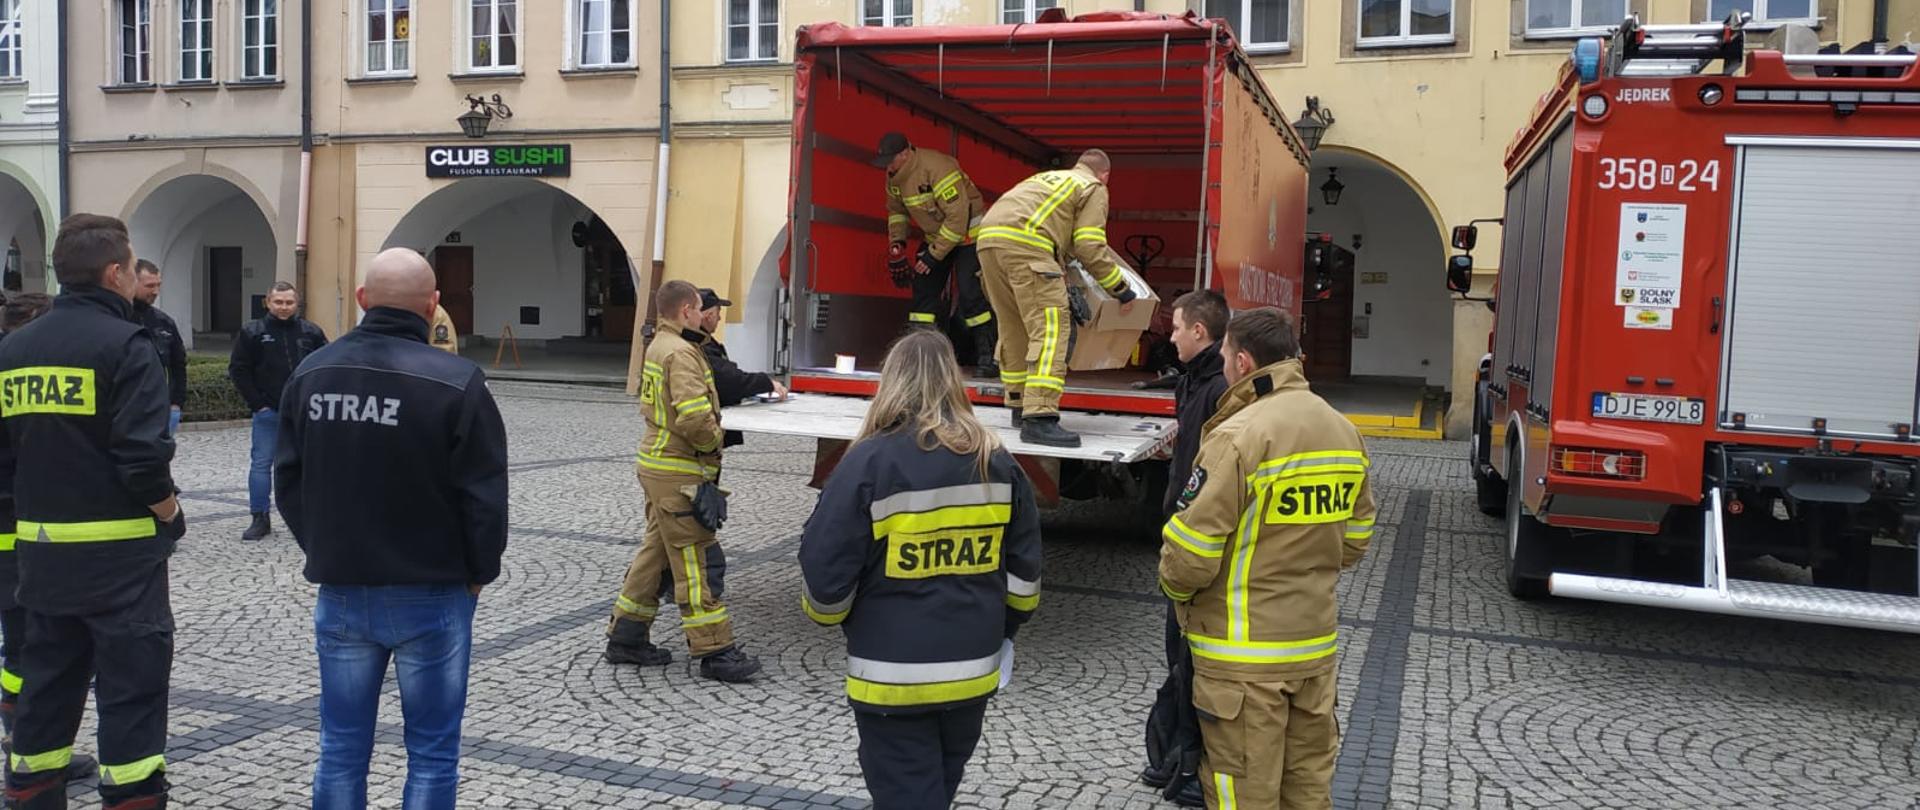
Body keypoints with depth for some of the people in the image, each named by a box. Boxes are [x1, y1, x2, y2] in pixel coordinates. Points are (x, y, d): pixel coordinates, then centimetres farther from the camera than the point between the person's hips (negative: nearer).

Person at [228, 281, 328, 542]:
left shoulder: (311, 332, 3)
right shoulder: (252, 332, -1)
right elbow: (238, 370, 0)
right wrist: (257, 403, -6)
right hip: (267, 412, -1)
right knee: (261, 464, 2)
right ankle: (260, 519, 9)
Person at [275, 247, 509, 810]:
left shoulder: (311, 373, 2)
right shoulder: (457, 383, -16)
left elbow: (288, 480, 9)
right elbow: (485, 497, -14)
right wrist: (479, 573, 2)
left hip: (340, 593, 5)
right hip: (431, 595, -5)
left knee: (341, 749, 15)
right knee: (432, 753, 7)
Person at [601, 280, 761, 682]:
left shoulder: (658, 346, 13)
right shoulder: (681, 352, -19)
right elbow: (695, 415, -30)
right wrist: (713, 442, -10)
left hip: (658, 464, 10)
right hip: (679, 473, -10)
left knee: (656, 550, 18)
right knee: (696, 560, -4)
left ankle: (626, 636, 26)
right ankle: (715, 652, 3)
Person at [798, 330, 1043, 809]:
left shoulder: (871, 461, -15)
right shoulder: (996, 462, 0)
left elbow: (825, 569, -12)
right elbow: (1024, 571, 7)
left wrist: (828, 613, 9)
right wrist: (1001, 632, 22)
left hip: (894, 677, -5)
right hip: (972, 671, 5)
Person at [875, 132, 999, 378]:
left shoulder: (937, 168, -31)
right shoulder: (895, 176, -4)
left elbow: (958, 217, -30)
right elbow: (896, 209, 14)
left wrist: (934, 255, -25)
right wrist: (896, 243, -1)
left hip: (967, 232, -8)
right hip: (935, 235, 8)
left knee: (969, 294, -16)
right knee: (923, 289, 1)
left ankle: (989, 357, -10)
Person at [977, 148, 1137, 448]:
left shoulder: (1047, 177, 36)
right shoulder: (1094, 189, 15)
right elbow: (1090, 249, 4)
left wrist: (1057, 270, 46)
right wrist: (1121, 289, 13)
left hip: (988, 236, 8)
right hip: (1023, 243, -8)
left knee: (1015, 326, 18)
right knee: (1051, 326, -11)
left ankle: (1021, 406, 25)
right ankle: (1039, 418, -23)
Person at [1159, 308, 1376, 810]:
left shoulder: (1239, 435, -20)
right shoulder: (1344, 431, 5)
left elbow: (1190, 555, -19)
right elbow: (1354, 542, 13)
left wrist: (1176, 587, 2)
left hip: (1244, 652, -7)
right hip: (1316, 641, 7)